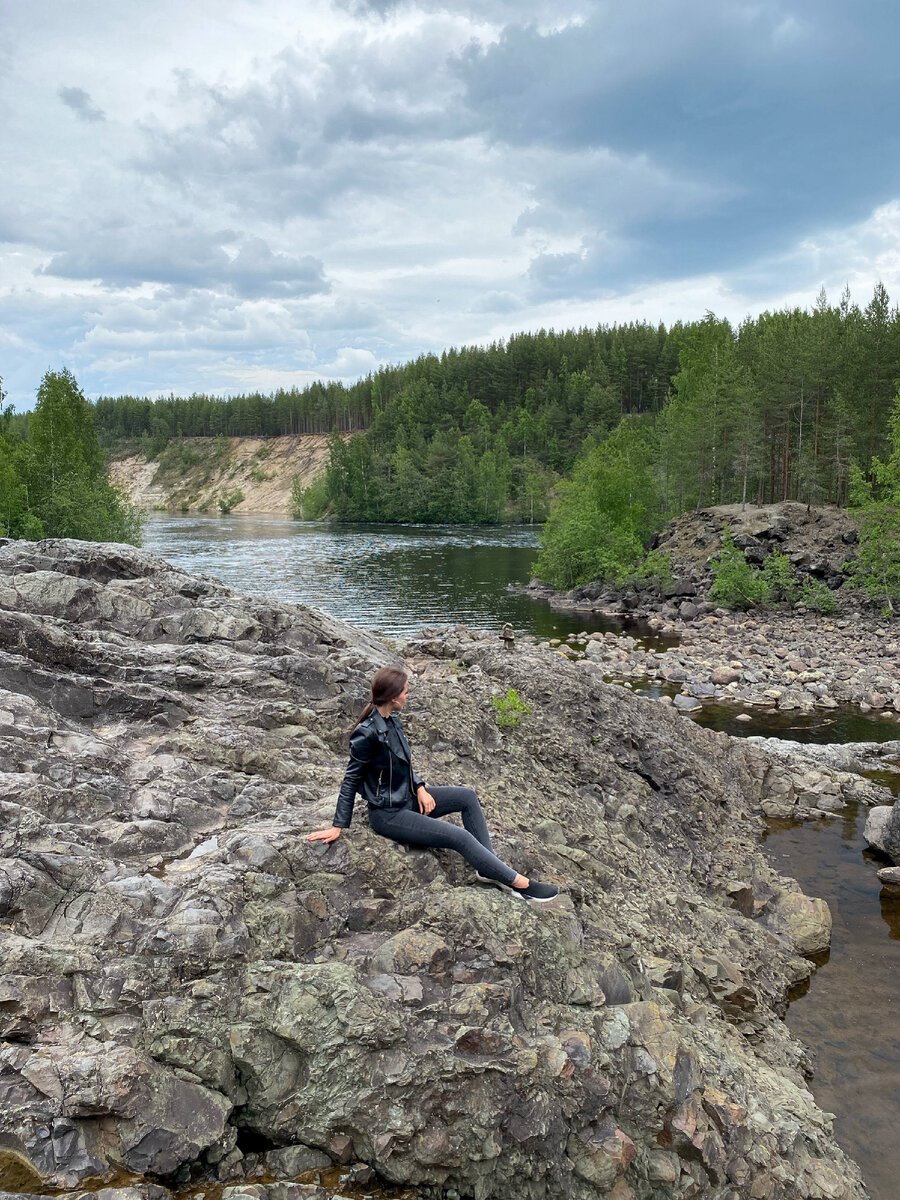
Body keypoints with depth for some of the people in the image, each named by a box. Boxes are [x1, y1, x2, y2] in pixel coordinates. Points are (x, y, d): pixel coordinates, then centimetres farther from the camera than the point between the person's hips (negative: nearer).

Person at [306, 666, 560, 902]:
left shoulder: (392, 719, 2)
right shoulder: (367, 733, -24)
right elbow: (351, 779, -17)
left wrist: (420, 788, -4)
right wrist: (338, 827, -13)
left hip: (408, 797, 9)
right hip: (388, 813, -9)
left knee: (467, 796, 3)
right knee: (461, 838, -15)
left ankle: (490, 867, 1)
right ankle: (519, 883, -6)